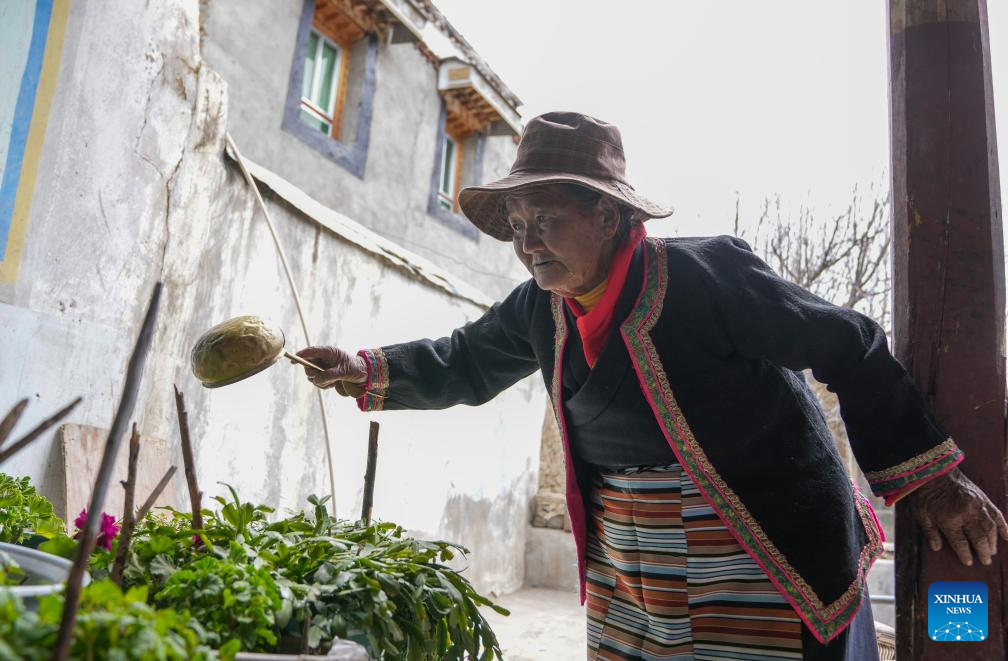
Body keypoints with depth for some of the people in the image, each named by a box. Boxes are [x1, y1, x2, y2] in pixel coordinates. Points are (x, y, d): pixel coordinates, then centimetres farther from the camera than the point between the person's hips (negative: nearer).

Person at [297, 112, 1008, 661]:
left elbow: (853, 350, -12)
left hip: (766, 561, -5)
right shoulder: (540, 308, 1)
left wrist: (929, 476, -9)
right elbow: (464, 363, 15)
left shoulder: (710, 275, -19)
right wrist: (368, 371, 3)